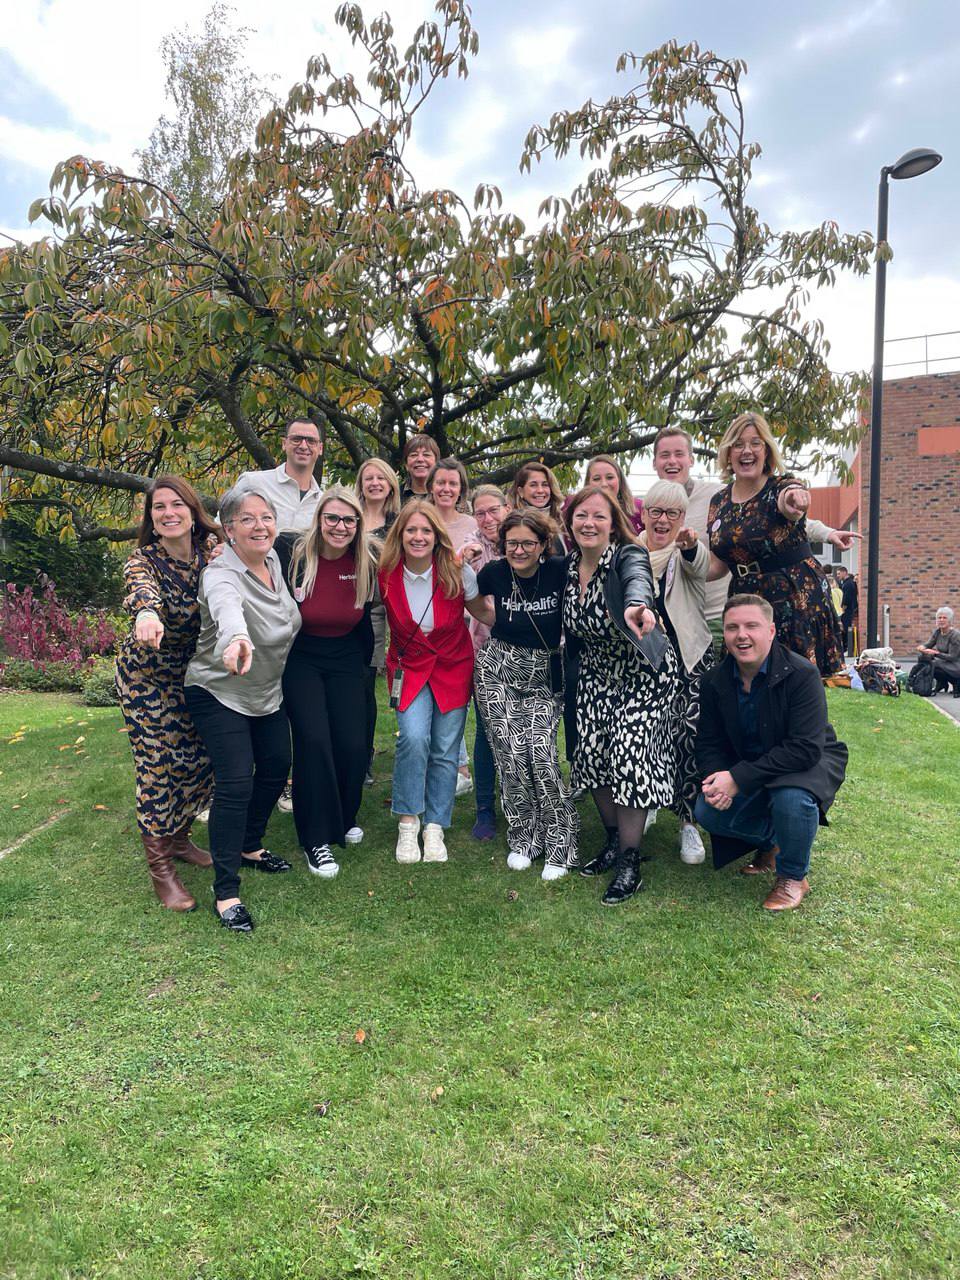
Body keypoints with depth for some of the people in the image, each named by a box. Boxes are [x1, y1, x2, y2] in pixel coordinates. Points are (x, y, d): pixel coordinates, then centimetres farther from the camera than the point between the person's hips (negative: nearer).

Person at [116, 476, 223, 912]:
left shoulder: (210, 548, -8)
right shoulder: (143, 560, -21)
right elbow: (141, 588, -44)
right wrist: (147, 613, -68)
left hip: (191, 673, 5)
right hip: (146, 676, -4)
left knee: (199, 759, 9)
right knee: (157, 765, -4)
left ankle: (179, 839, 31)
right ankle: (160, 867, 9)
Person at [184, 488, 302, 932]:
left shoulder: (274, 560, -3)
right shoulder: (220, 574, -28)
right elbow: (227, 607, -53)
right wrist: (237, 640, -74)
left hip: (268, 692, 8)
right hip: (219, 694, -8)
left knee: (277, 767, 15)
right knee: (236, 783, -14)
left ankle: (249, 847, 38)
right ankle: (225, 891, -3)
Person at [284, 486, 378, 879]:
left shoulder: (365, 565, -6)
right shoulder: (296, 557, -17)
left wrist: (365, 664, 14)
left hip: (346, 660, 3)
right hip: (299, 659, -3)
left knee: (353, 745, -5)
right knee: (314, 740, -15)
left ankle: (344, 818, 25)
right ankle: (315, 839, 0)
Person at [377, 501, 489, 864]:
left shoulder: (457, 572, -14)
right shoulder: (386, 574, -12)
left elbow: (482, 611, 1)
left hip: (453, 667, 0)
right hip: (409, 667, 0)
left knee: (445, 750, 0)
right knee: (414, 738, -20)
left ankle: (434, 828, 16)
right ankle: (407, 824, -3)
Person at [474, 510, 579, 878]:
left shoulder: (560, 570, -11)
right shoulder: (494, 572, -4)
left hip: (545, 677, -1)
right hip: (499, 671, 2)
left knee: (541, 753, -13)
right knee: (511, 755, -2)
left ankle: (559, 843, 5)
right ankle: (522, 839, 17)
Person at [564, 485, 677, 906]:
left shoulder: (628, 556, -22)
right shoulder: (567, 566, -4)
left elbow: (638, 580, -47)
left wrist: (637, 606, -69)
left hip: (642, 673, -6)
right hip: (597, 672, 6)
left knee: (628, 756, -12)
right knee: (592, 753, 4)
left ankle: (630, 863, 4)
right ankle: (614, 841, 27)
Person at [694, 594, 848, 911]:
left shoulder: (802, 674, -25)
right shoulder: (714, 682, -8)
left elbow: (806, 748, -32)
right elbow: (709, 744, -2)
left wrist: (739, 778, -35)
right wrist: (716, 779, -26)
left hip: (810, 762, -5)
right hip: (749, 766, 5)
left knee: (792, 798, -37)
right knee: (706, 812, -17)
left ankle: (793, 876, -6)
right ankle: (770, 840, 16)